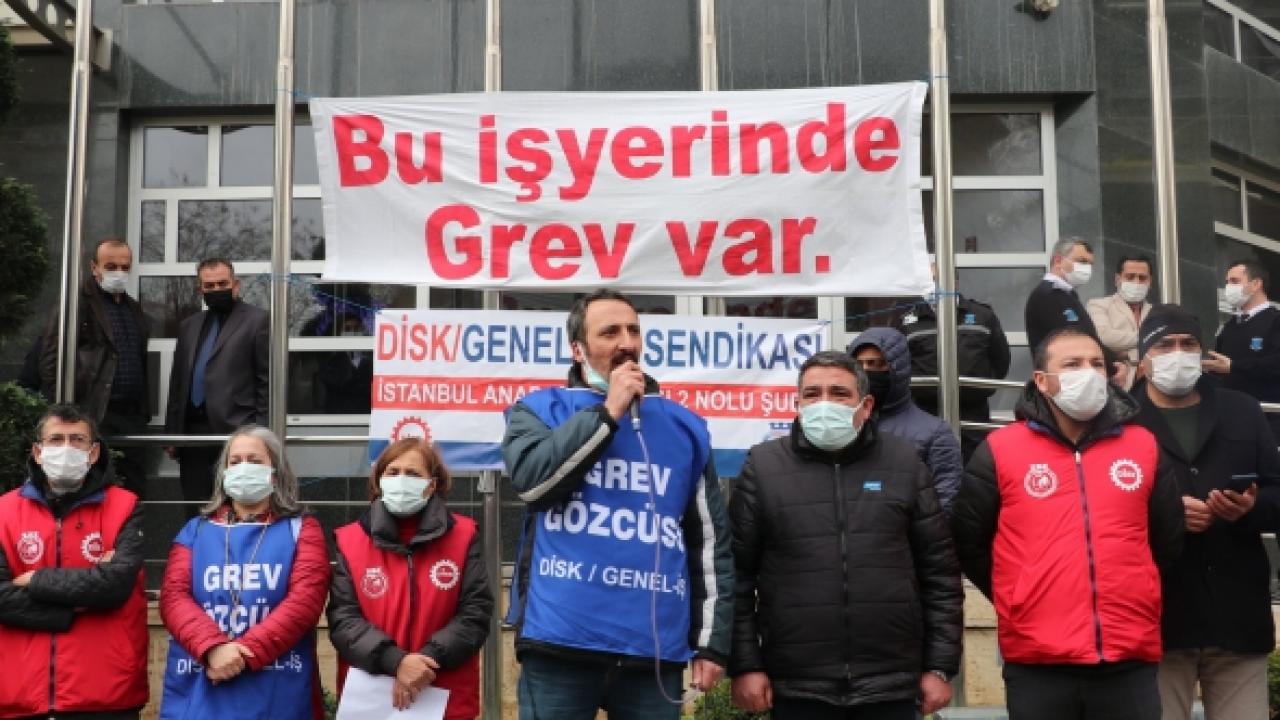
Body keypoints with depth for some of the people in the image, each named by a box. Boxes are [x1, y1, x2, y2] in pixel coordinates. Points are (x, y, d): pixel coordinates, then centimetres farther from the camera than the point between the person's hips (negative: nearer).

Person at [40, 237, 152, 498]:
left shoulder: (134, 308, 18)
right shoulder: (77, 304, -5)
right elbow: (51, 364, -9)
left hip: (133, 418, 7)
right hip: (94, 419, -7)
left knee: (134, 495, 9)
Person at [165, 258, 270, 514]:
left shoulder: (258, 320, 0)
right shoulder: (189, 326, 19)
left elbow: (268, 380, -4)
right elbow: (178, 382, 19)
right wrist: (172, 433, 13)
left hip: (236, 430, -6)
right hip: (192, 430, 6)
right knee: (195, 511, 8)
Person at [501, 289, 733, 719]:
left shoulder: (684, 425, 9)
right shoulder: (540, 409, 5)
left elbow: (711, 542, 10)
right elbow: (530, 480, -15)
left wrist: (712, 643, 5)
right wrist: (609, 412, -10)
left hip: (656, 651, 2)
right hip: (560, 645, -2)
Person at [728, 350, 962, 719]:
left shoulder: (904, 463, 5)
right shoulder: (764, 466, 1)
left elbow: (939, 571, 6)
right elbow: (738, 573, 1)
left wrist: (940, 665, 3)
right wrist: (745, 665, -3)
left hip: (891, 686, 1)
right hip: (797, 689, -1)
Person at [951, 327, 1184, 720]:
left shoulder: (1143, 446, 9)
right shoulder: (1000, 450, 0)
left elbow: (1169, 540, 19)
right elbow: (967, 542, 5)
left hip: (1131, 660, 2)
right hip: (1037, 663, -2)